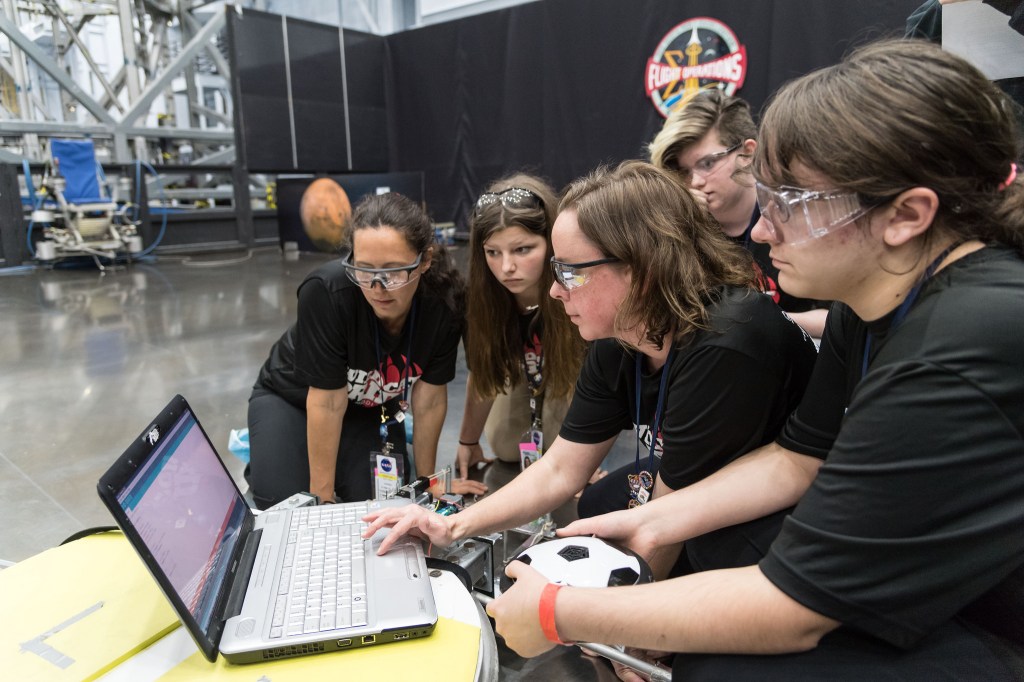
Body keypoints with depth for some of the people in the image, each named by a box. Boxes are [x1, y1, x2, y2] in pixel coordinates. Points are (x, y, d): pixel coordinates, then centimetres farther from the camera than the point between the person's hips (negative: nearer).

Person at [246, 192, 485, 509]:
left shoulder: (445, 303, -28)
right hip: (292, 398, -2)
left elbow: (429, 397, -15)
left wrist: (426, 479, -5)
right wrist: (321, 495, -19)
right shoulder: (326, 291, -36)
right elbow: (327, 402, -28)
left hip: (373, 409, 2)